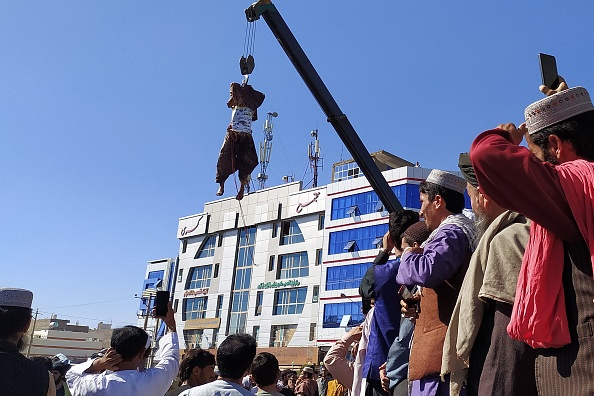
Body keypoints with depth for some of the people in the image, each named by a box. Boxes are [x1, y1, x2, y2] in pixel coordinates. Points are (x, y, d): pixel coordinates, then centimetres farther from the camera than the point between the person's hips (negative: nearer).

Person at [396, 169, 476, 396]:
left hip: (440, 347, -11)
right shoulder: (465, 230, 23)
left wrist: (409, 256, -7)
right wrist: (418, 304, 14)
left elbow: (428, 271, -29)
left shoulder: (451, 232, -9)